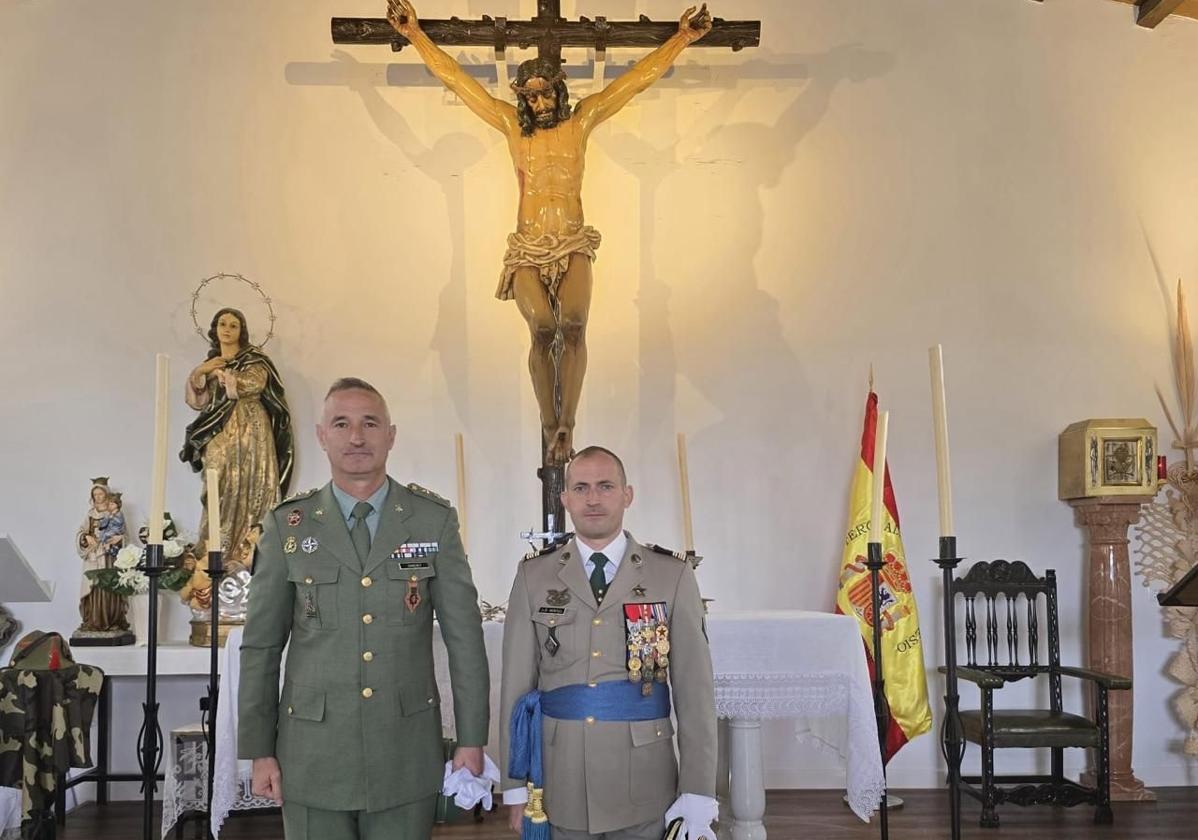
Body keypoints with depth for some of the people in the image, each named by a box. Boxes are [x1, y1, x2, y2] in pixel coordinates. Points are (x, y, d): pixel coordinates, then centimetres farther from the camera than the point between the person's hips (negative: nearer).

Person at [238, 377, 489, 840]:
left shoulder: (435, 519, 0)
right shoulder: (287, 526, 1)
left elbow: (465, 636, 1)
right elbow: (261, 646, 4)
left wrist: (471, 739, -1)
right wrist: (259, 751, 2)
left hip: (407, 754, 0)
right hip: (313, 755, 0)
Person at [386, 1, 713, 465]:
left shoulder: (581, 120, 10)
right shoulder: (511, 123, 11)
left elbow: (639, 77, 12)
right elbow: (454, 78, 14)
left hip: (574, 248, 0)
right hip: (528, 252, 0)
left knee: (573, 325, -25)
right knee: (543, 328, -24)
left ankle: (566, 425, -19)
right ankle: (550, 426, -12)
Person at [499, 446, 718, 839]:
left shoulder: (673, 575, -1)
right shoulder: (533, 576, 2)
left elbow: (694, 687, -4)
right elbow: (517, 684, 1)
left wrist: (697, 794, -8)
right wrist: (516, 786, -1)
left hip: (644, 791, 0)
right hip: (560, 788, 1)